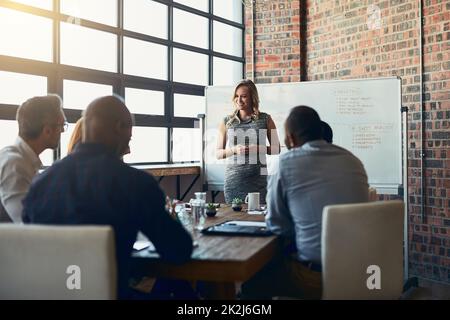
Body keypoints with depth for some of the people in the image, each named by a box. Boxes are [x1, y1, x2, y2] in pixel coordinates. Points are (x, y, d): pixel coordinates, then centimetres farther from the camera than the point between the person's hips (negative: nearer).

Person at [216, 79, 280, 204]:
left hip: (257, 179, -1)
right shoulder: (227, 122, 8)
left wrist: (260, 149, -10)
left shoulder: (265, 119, 5)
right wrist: (234, 149, -10)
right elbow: (218, 154, 9)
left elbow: (276, 149, 8)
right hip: (233, 179, 1)